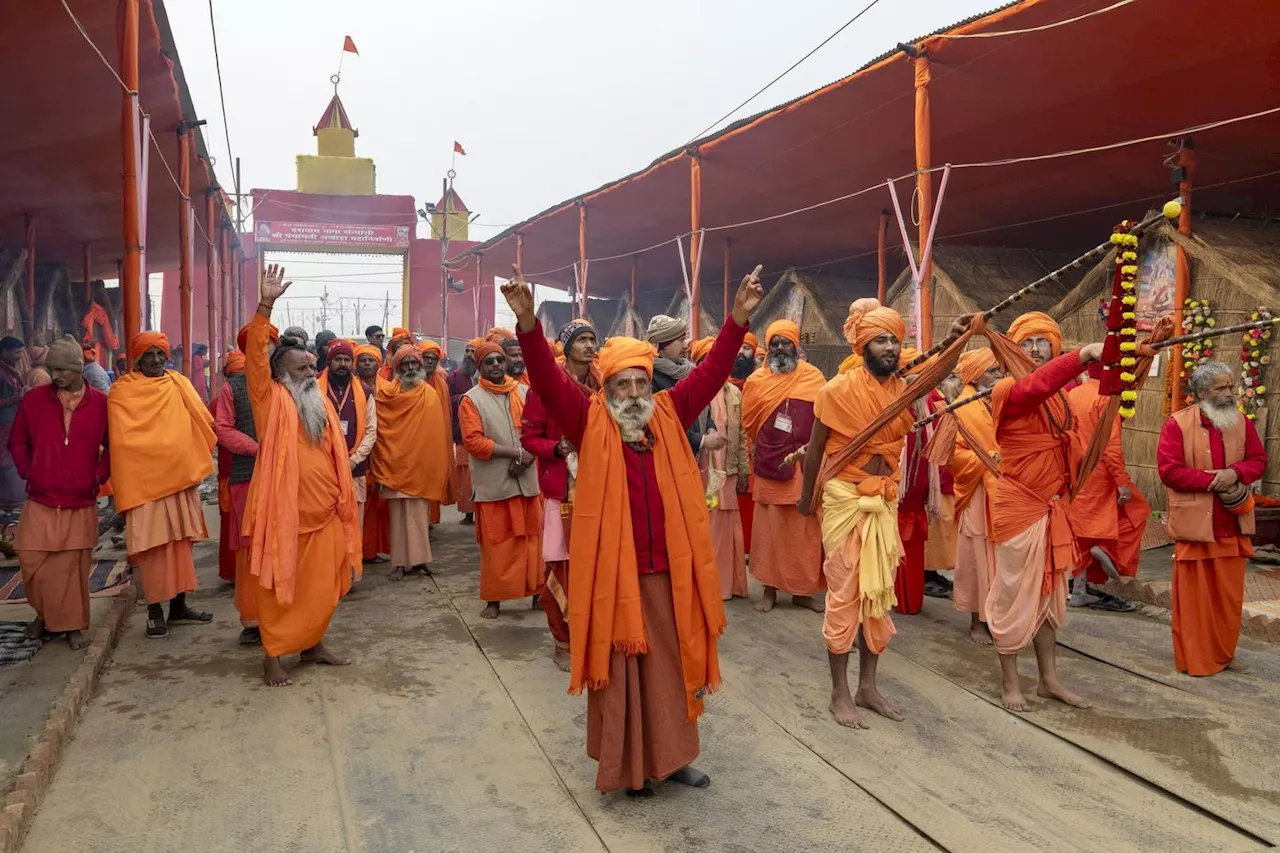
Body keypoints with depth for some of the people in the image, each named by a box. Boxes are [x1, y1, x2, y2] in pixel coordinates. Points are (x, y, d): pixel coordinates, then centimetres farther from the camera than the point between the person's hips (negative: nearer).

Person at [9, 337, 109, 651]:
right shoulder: (34, 400, -1)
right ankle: (45, 614, 27)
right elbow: (17, 441, 11)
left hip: (81, 502, -1)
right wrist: (27, 472, 1)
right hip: (40, 500, 1)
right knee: (33, 561, 3)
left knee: (74, 566, 5)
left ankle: (73, 624, 17)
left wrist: (100, 475, -1)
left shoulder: (101, 403, -3)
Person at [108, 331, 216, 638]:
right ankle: (155, 612, 8)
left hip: (180, 476, 4)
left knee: (180, 543, 9)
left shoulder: (179, 385, 9)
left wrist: (195, 462, 2)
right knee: (153, 547, -2)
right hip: (145, 480, -4)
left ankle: (178, 606, 19)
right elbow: (121, 440, -7)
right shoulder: (122, 392, -3)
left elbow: (202, 423, 10)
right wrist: (125, 486, -11)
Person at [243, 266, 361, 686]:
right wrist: (266, 306, -27)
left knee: (322, 587, 14)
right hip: (284, 514, -6)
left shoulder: (322, 405, 11)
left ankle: (313, 645, 31)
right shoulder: (272, 400, -5)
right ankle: (272, 656, 16)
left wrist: (345, 500, 14)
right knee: (280, 587, 4)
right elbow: (255, 356, -19)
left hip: (325, 514, 6)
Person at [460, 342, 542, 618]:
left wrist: (528, 456, -12)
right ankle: (494, 599, 12)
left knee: (533, 538, 8)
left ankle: (538, 591, 20)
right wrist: (515, 453, -17)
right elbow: (474, 442, -13)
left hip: (527, 479, 3)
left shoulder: (525, 392, 8)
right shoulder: (471, 400, -3)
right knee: (496, 543, 2)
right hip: (493, 483, -3)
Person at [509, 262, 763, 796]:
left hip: (669, 571, 3)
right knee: (619, 670, 7)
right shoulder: (590, 424, -4)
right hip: (612, 573, -3)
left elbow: (711, 373, 4)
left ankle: (673, 756, 32)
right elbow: (548, 381, -15)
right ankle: (627, 766, 22)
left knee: (672, 665, 15)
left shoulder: (670, 417, 5)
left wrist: (739, 318, -6)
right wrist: (527, 322, -29)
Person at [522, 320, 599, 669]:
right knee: (563, 567, 1)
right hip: (562, 490, -4)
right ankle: (563, 641, 17)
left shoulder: (602, 385, 9)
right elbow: (529, 437, -2)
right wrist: (557, 448, -18)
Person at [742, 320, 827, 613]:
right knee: (770, 530, 6)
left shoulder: (814, 378, 4)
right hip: (769, 468, 0)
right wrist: (765, 449, 6)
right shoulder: (756, 381, 5)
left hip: (805, 468, 0)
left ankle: (802, 590, 15)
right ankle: (770, 589, 14)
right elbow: (748, 423, 9)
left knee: (805, 531, 4)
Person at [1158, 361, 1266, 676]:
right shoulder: (1177, 424, -10)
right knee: (1194, 595, 4)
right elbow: (1168, 470, -15)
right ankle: (1193, 657, 14)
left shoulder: (1242, 422, 6)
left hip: (1231, 524, 5)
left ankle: (1224, 652, 26)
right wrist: (1212, 480, -19)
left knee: (1229, 594, 12)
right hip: (1195, 524, -5)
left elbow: (1258, 460, 7)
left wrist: (1234, 473, -14)